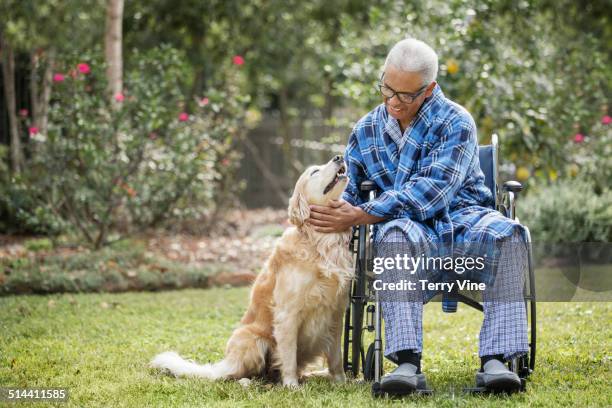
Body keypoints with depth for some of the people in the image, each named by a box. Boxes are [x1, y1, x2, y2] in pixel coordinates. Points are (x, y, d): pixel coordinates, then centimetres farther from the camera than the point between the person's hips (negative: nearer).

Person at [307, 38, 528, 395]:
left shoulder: (456, 123, -6)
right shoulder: (367, 130, 11)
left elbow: (428, 194, -18)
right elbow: (345, 189, 15)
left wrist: (358, 216, -21)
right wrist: (324, 213, -11)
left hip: (462, 218, -1)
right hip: (413, 227, 2)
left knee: (505, 233, -36)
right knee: (395, 233, -37)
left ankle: (495, 360, -40)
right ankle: (408, 363, -47)